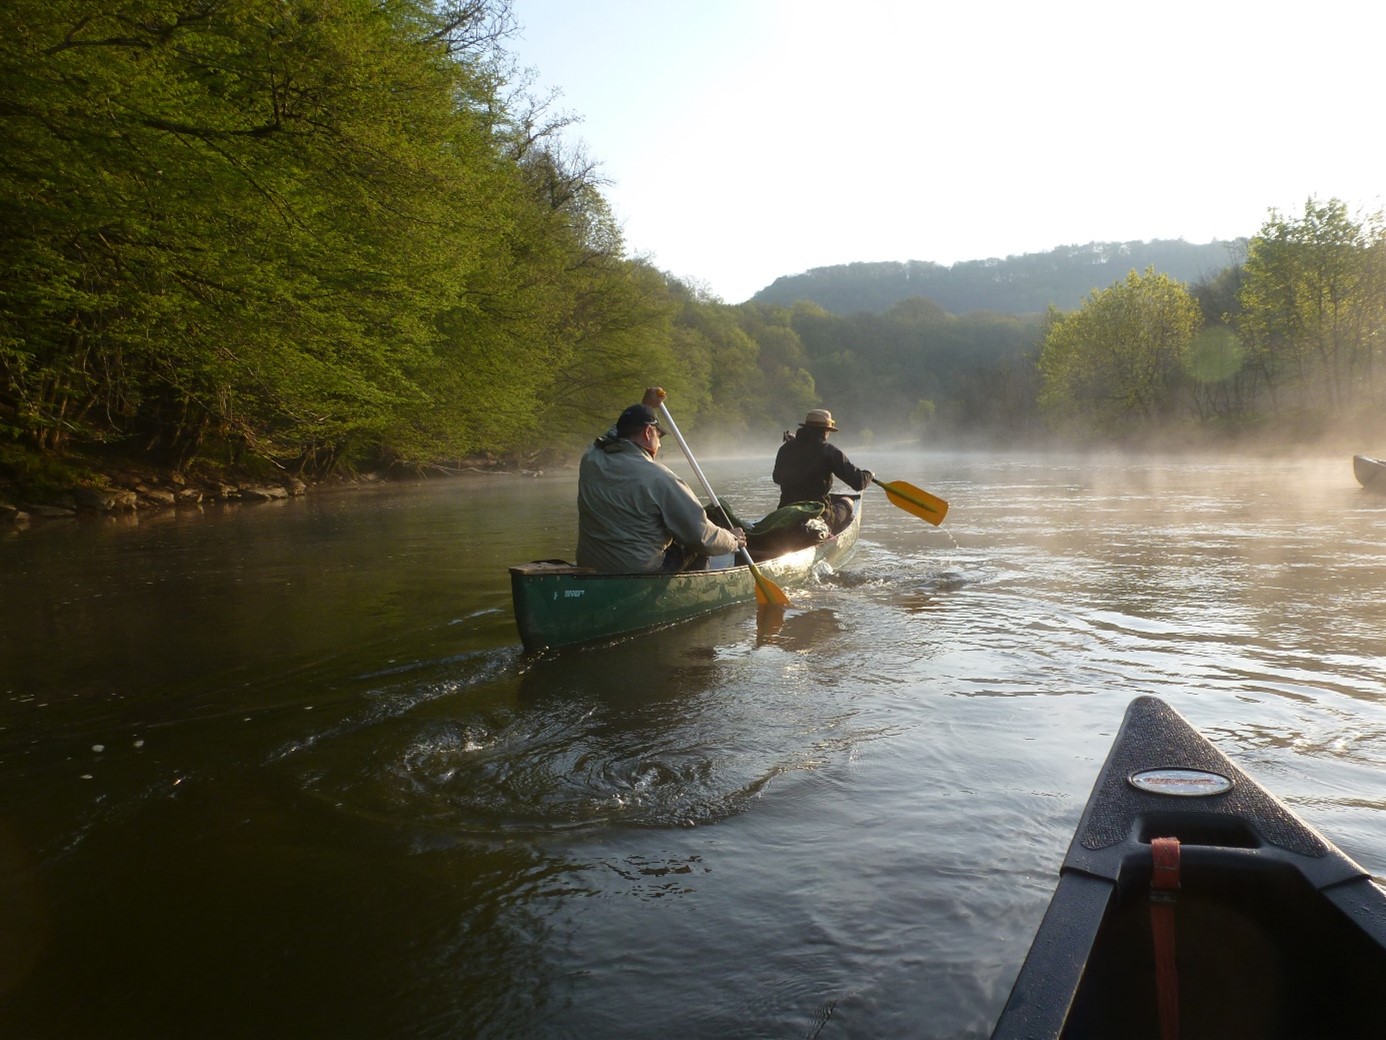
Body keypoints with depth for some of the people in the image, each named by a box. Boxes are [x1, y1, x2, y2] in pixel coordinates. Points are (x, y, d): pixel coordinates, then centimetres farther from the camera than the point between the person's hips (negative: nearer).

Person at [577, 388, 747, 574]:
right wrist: (733, 540, 6)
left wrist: (645, 407, 31)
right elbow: (701, 537, -13)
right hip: (642, 573, -7)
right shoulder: (658, 478, -19)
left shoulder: (590, 460, -3)